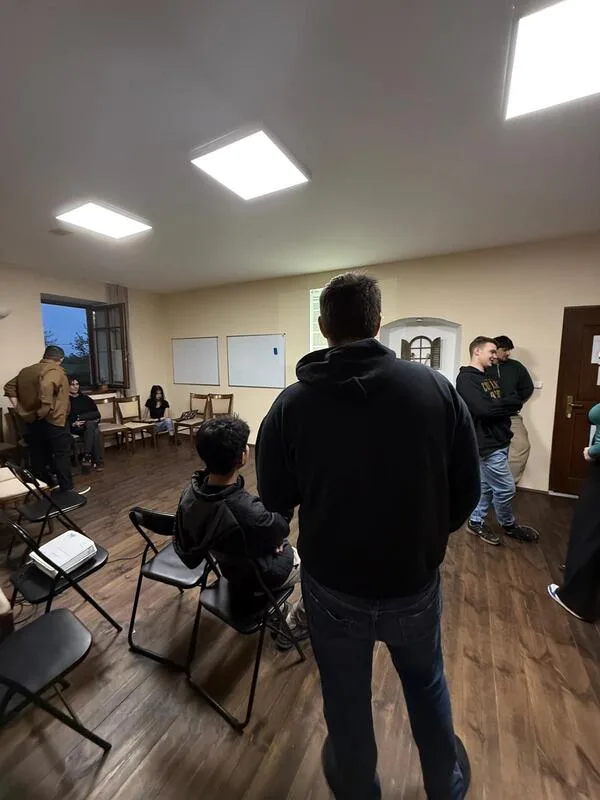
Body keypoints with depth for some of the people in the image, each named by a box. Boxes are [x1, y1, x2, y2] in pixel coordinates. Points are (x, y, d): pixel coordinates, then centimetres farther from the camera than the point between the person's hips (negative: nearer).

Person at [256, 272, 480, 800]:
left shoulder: (292, 402, -17)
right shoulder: (437, 388, -15)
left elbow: (275, 498, -6)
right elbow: (467, 492, -6)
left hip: (332, 585, 0)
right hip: (415, 582, 2)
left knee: (346, 697, 28)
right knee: (426, 682, 33)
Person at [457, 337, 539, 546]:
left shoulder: (490, 377, 15)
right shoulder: (466, 378, -14)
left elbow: (515, 402, 14)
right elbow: (484, 409, -25)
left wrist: (508, 403, -9)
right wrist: (510, 402, -10)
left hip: (499, 440, 9)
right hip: (487, 443, -9)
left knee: (487, 485, 16)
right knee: (505, 488, 4)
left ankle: (476, 521, 30)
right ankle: (509, 525, 28)